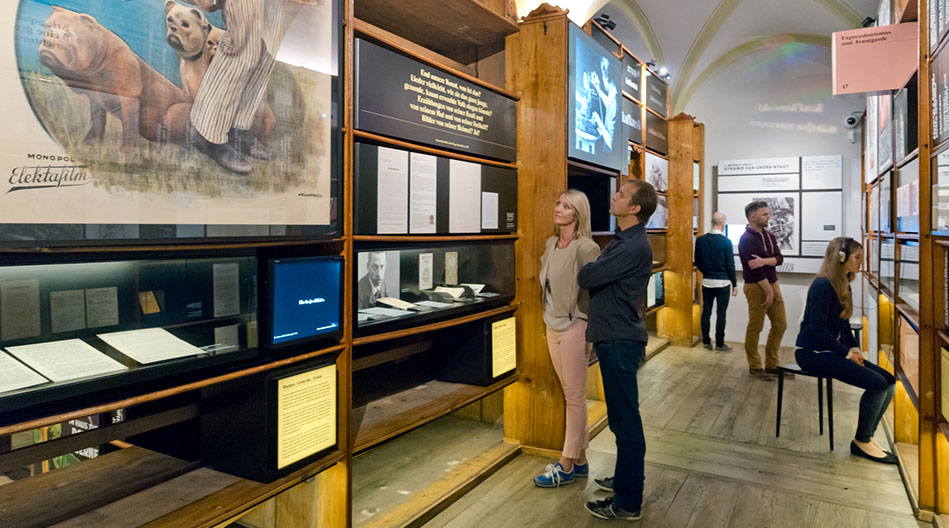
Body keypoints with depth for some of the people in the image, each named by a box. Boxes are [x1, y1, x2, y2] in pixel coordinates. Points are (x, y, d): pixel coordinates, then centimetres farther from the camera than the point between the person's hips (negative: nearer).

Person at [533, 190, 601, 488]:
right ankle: (580, 461, 26)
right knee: (571, 395, 15)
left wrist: (590, 332, -15)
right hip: (552, 327, 8)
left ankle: (566, 466, 13)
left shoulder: (585, 248, -14)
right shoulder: (552, 244, 9)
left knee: (574, 397, 3)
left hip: (573, 328, -8)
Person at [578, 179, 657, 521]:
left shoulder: (635, 246, -19)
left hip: (620, 342, -10)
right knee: (622, 417, 21)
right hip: (613, 338, 10)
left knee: (625, 420, -1)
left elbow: (586, 278, -19)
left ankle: (628, 503, 11)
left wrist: (580, 272, 2)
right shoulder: (622, 241, 15)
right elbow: (597, 278, 15)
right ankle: (626, 479, 37)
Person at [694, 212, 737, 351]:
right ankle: (719, 344, 8)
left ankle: (706, 342, 15)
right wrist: (734, 284, 1)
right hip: (722, 282, -4)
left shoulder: (700, 240, -1)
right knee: (721, 314, 3)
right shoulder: (726, 242, -12)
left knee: (706, 312, 10)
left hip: (706, 281, 4)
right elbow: (730, 265, -8)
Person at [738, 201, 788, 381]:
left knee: (780, 324, 10)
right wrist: (769, 291, -16)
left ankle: (771, 365, 22)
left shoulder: (769, 235, 10)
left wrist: (764, 261, -21)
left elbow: (779, 258, 0)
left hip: (772, 283, 8)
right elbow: (755, 269, -18)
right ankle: (754, 367, 13)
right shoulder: (747, 239, -15)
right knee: (755, 327, 0)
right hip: (756, 287, -8)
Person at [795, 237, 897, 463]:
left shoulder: (843, 286, 13)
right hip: (813, 352, -9)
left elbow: (844, 324, 19)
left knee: (889, 382, -2)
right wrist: (847, 353, -14)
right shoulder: (822, 286, -16)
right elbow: (818, 329, -20)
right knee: (877, 383, -19)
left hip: (832, 350, 9)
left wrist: (854, 348, 2)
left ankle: (866, 437, 9)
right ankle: (861, 442, -1)